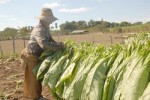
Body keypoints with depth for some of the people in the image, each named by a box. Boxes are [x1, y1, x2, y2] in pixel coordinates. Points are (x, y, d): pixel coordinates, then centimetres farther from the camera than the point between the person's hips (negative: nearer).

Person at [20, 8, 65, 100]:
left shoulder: (45, 28, 4)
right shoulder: (39, 29, -28)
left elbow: (50, 40, 11)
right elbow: (44, 44, -43)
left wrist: (58, 44, -9)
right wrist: (59, 47, -36)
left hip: (37, 56, 10)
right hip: (30, 56, -10)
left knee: (38, 77, 20)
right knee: (32, 79, 3)